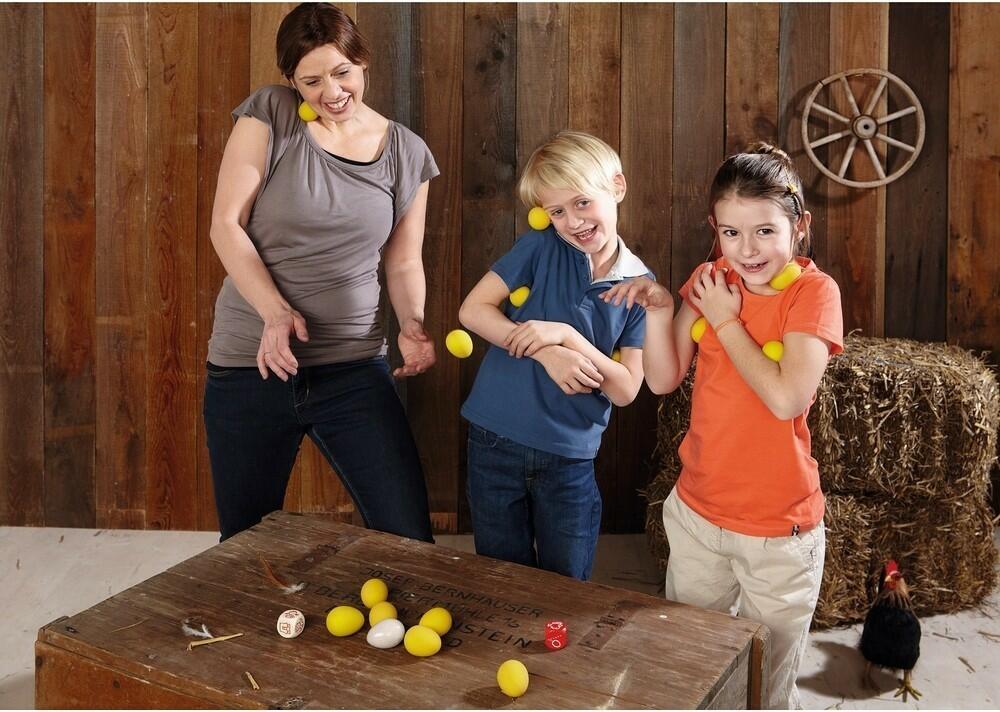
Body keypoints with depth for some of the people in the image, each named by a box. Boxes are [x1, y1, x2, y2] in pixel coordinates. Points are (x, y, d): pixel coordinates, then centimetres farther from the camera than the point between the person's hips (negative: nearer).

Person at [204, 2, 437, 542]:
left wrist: (412, 326, -10)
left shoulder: (406, 153, 5)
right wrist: (276, 312, -20)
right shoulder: (269, 115, -2)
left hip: (354, 370, 1)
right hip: (251, 367, -1)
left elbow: (404, 262, 10)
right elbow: (226, 224, -7)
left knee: (409, 539, -2)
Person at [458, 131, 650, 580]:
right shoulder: (541, 247, -4)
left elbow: (625, 390, -8)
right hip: (496, 443, 0)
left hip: (570, 459, 0)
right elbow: (473, 310, -10)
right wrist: (547, 353, -20)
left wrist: (567, 336, -21)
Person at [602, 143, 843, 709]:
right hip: (698, 513, 5)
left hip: (779, 532, -4)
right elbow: (664, 381, -1)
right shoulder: (711, 281, 0)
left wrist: (726, 321, -18)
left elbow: (787, 398, -27)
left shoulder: (814, 291, -15)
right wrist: (660, 310, -16)